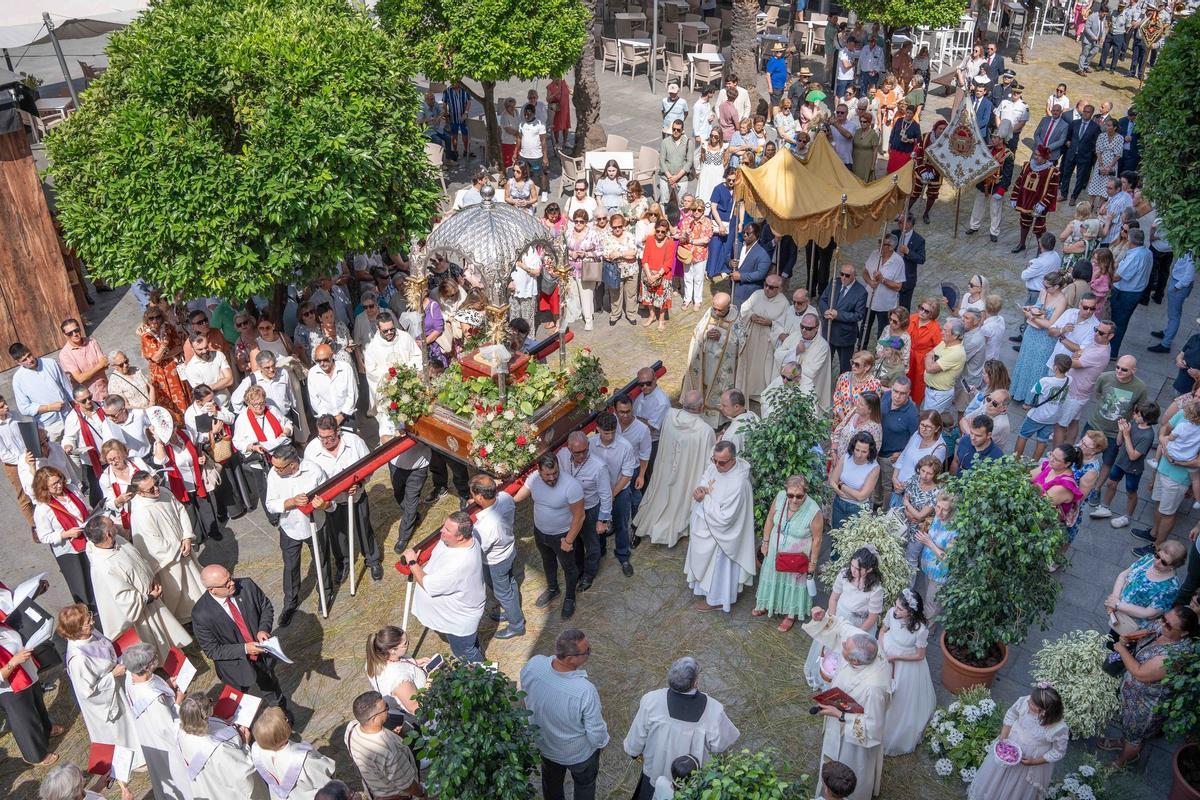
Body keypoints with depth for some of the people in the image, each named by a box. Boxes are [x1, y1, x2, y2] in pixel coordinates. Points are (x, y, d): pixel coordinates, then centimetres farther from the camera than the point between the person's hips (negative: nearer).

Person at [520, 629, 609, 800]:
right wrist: (602, 742, -3)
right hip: (579, 754, -4)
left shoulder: (533, 665, -31)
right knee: (584, 786, 30)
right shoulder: (585, 691, -43)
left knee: (551, 781, 34)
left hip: (543, 743, 4)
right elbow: (596, 734, -26)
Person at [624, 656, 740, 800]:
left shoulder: (651, 701, -28)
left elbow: (636, 739, -14)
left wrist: (632, 751, 8)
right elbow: (721, 745, -12)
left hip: (656, 773, 0)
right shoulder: (713, 710, -31)